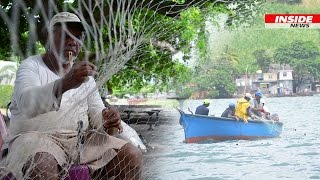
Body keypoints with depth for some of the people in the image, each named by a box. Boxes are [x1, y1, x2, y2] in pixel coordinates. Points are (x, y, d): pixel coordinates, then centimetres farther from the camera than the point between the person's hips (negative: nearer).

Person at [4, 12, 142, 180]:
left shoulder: (84, 72, 18)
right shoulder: (32, 66, 0)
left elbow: (96, 112, 11)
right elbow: (26, 103, -22)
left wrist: (107, 121, -16)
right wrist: (65, 83, -41)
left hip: (80, 140, 6)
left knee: (132, 155, -16)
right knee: (42, 166, -41)